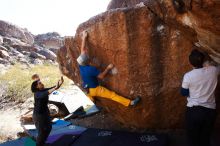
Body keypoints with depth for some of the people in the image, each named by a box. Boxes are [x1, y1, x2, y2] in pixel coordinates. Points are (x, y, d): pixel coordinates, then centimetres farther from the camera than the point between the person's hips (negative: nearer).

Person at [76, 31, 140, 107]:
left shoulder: (81, 66, -5)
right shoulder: (91, 69, -27)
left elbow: (83, 50, 2)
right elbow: (101, 76, -18)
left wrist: (84, 38, 5)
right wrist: (108, 68, -7)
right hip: (95, 89, -8)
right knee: (112, 94, -8)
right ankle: (130, 102, -7)